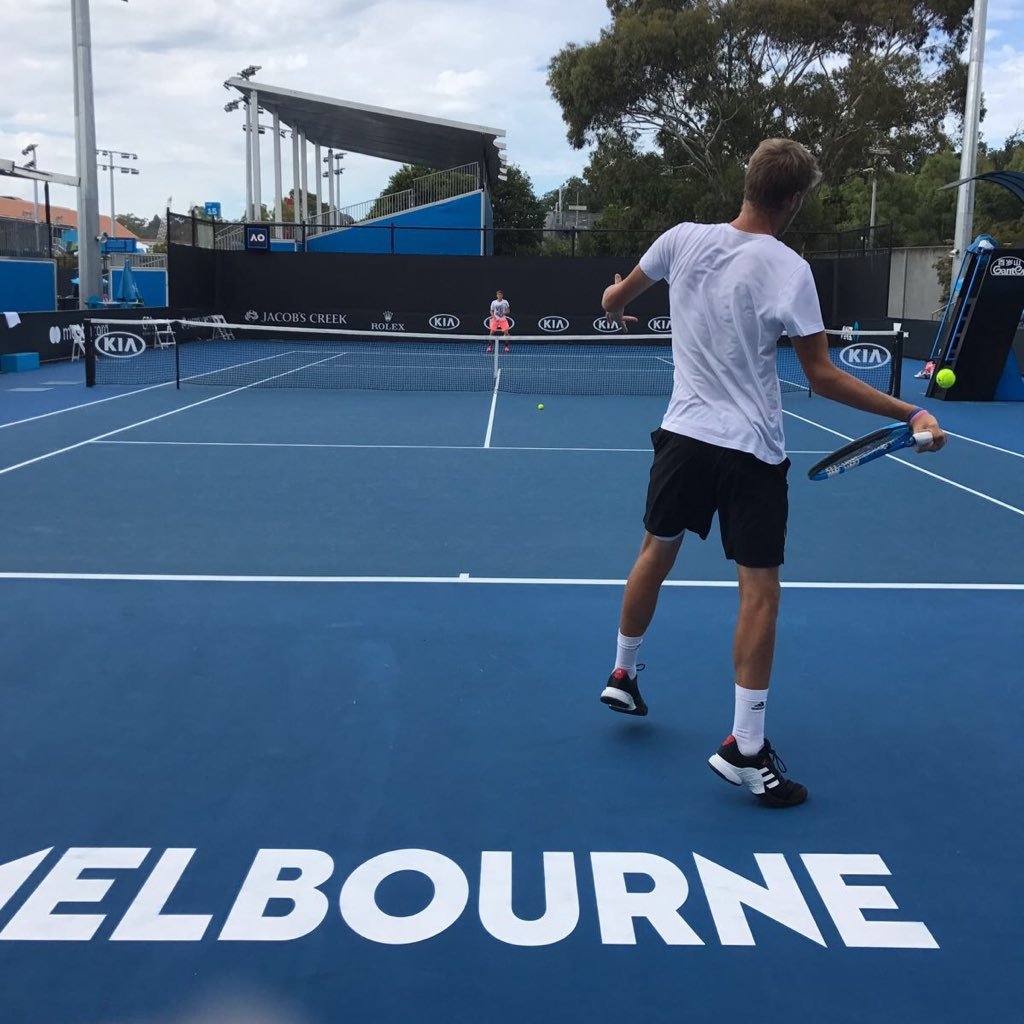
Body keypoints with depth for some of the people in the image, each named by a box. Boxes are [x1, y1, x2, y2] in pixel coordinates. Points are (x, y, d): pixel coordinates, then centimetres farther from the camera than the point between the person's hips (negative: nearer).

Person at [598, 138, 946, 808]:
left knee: (657, 552, 23)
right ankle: (745, 748, 4)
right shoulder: (789, 269, -14)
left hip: (684, 435, 5)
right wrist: (910, 414, -8)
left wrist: (618, 310, 37)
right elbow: (825, 379, -15)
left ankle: (623, 676, 39)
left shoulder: (683, 239, -3)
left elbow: (615, 300, 13)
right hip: (752, 452, -4)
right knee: (760, 588, 2)